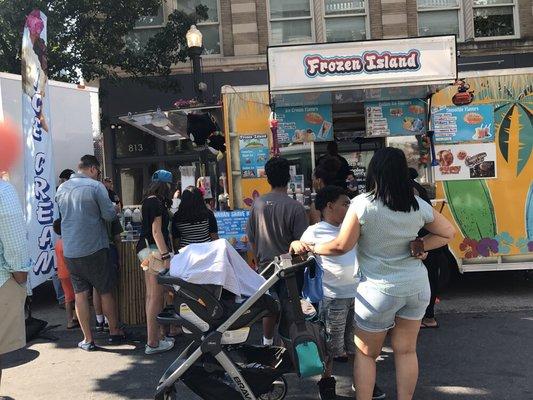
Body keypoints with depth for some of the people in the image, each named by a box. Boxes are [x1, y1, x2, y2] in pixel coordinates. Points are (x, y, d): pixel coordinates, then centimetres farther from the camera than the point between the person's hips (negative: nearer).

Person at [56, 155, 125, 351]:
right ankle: (114, 332, 21)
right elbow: (109, 215, -11)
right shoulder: (96, 186, -11)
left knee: (80, 294, 8)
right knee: (106, 291, 10)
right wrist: (115, 208, 9)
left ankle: (88, 339, 13)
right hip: (94, 249, -5)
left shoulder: (61, 189, 8)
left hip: (70, 251, 5)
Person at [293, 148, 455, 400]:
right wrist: (419, 246, 1)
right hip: (417, 286, 4)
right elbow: (448, 233, 9)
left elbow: (341, 246, -14)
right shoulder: (418, 205, -3)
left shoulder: (362, 204, -17)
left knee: (366, 353, 13)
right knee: (406, 351, 15)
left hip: (380, 290, -4)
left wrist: (310, 247, -1)